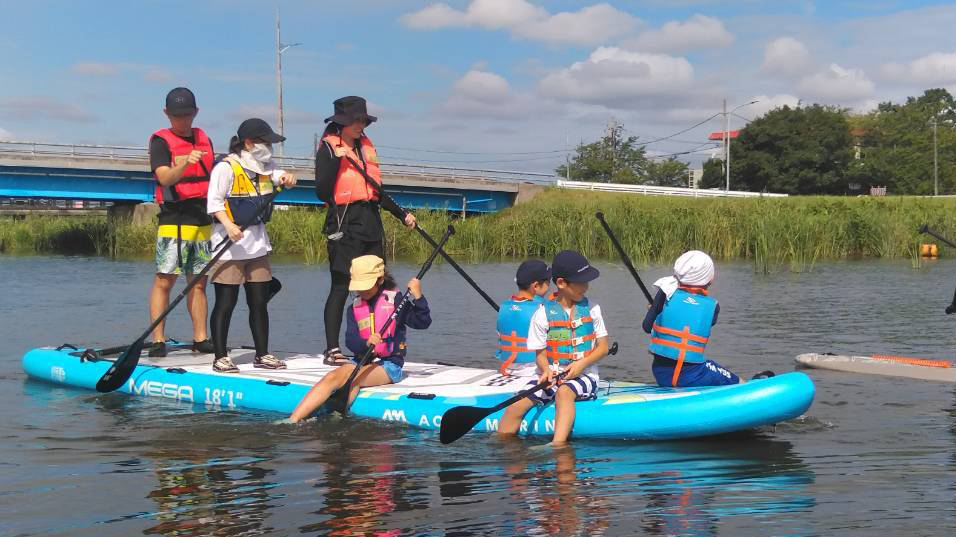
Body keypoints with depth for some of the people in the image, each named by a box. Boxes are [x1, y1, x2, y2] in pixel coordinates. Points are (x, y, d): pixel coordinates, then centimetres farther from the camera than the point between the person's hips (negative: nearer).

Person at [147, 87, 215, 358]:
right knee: (164, 280, -7)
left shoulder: (204, 140, 16)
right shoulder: (161, 141, -2)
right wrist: (185, 163, -34)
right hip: (174, 220, -5)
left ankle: (200, 338, 12)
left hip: (203, 221, 5)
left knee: (199, 282, 7)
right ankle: (158, 340, -6)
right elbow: (165, 178, -17)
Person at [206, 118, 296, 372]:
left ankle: (262, 355, 18)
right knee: (226, 302, -4)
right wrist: (228, 225, -28)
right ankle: (220, 358, 2)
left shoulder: (264, 167, 14)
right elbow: (214, 202, -15)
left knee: (259, 302, 10)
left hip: (257, 243, 8)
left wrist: (286, 178, -18)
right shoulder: (226, 168, -10)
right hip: (229, 245, -8)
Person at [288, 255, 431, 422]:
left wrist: (418, 298, -24)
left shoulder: (395, 300, -1)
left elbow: (423, 323, -8)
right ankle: (292, 421, -34)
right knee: (332, 377, -25)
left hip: (389, 365, -3)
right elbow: (350, 340, -4)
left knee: (351, 378, -31)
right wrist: (366, 343, -26)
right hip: (361, 360, 3)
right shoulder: (354, 308, 10)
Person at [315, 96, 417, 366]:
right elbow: (322, 192, -15)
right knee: (341, 287, -5)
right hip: (344, 224, -7)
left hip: (371, 221, 7)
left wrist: (401, 214, 23)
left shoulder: (365, 146, 17)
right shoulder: (328, 148, -5)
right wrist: (336, 158, -22)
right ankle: (332, 350, 1)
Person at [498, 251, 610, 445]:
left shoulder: (591, 309, 5)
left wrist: (582, 364, -11)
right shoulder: (543, 314, 1)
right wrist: (546, 370, -19)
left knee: (563, 393, -35)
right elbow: (540, 353, 3)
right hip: (551, 375, 1)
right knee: (516, 406, -20)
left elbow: (603, 347, 6)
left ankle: (558, 444, -47)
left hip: (583, 375, -1)